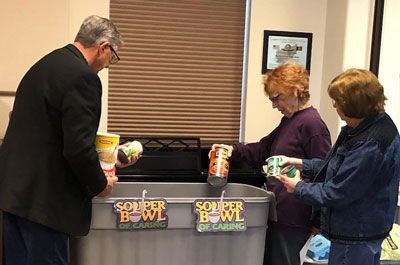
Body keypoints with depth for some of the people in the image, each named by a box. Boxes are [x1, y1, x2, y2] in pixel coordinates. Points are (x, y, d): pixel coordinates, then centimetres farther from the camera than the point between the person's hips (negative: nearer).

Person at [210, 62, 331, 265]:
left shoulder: (312, 124, -18)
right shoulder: (288, 120, 13)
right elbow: (263, 150, 19)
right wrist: (234, 149, 3)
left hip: (293, 218, -9)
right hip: (280, 212, 9)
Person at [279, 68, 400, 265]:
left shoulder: (371, 145, -30)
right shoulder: (369, 124, 2)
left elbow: (336, 194, -25)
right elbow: (340, 166, 14)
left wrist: (298, 187, -9)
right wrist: (301, 164, 7)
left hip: (356, 237, -10)